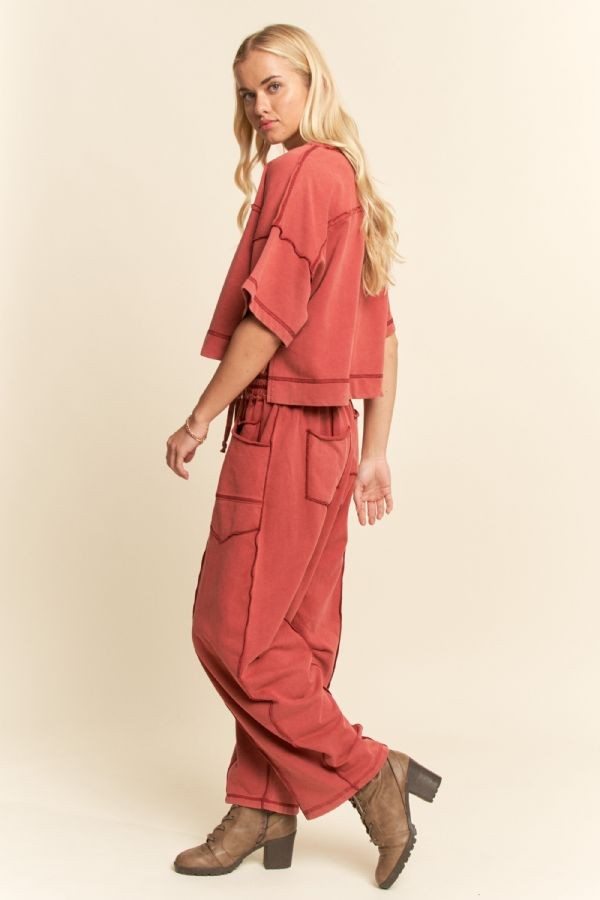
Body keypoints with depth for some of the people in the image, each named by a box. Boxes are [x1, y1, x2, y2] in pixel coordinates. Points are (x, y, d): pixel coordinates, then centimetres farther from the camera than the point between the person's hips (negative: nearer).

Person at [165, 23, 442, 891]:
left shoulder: (302, 174, -11)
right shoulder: (350, 181, 17)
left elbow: (273, 314, -19)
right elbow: (382, 337, 16)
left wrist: (200, 418, -11)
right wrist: (373, 453, 16)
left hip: (280, 429, -10)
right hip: (330, 438, 10)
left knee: (234, 633, -3)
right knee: (292, 636, 11)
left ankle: (373, 774, 0)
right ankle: (264, 810, 20)